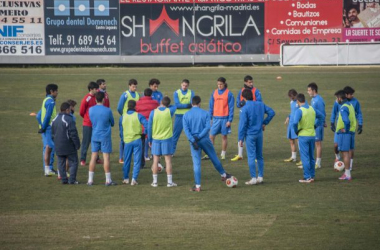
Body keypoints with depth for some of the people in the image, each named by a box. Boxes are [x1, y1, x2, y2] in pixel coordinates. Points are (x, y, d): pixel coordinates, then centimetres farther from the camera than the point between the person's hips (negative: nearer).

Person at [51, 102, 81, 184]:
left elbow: (52, 134, 15)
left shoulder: (55, 120, 8)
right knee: (73, 162, 2)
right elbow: (73, 134, -17)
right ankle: (72, 180, -3)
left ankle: (64, 179, 10)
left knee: (61, 163, 11)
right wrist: (77, 144, -8)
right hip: (69, 146, -6)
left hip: (58, 147, 7)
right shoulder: (69, 120, -17)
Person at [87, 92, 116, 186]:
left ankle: (90, 180, 7)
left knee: (93, 157, 7)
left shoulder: (91, 110, -2)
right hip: (105, 137, -3)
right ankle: (108, 180, 3)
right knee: (106, 158, 1)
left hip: (94, 136, 3)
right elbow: (112, 123, 2)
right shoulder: (107, 110, -11)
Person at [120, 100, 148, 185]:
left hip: (127, 141, 2)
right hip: (137, 140, -2)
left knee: (126, 160, 16)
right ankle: (134, 179, -4)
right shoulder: (138, 116, -8)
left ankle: (126, 178, 23)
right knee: (137, 161, 3)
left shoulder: (123, 117, 0)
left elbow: (121, 129, 7)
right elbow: (147, 125, -15)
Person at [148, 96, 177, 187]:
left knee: (155, 160, 7)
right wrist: (165, 107, 21)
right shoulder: (170, 111, -7)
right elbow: (174, 106, 18)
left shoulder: (153, 112, -6)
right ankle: (170, 182, 3)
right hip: (167, 139, -1)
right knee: (168, 160, 3)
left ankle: (155, 182, 10)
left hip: (156, 139, 1)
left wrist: (150, 140, 8)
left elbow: (149, 127, -2)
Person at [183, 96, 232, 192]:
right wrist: (199, 137, -12)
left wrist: (193, 140, -13)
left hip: (193, 141, 0)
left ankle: (197, 186, -1)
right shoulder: (205, 113, -2)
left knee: (196, 163, 2)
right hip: (205, 140, 0)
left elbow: (186, 130, -9)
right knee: (214, 157, 18)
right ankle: (223, 175, 36)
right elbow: (207, 127, -11)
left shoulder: (186, 115, -1)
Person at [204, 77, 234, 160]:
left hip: (225, 118, -3)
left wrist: (230, 120, -8)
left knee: (224, 136, 4)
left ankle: (223, 154, 13)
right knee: (211, 136, -2)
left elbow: (231, 107, -3)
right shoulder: (214, 93, 7)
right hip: (216, 118, 3)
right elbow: (211, 106, 12)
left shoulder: (229, 94, -3)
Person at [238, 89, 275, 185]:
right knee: (259, 156, 14)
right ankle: (260, 177, 17)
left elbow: (242, 124, -13)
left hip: (250, 135, -6)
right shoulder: (260, 104, 2)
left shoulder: (244, 109, -14)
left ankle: (253, 178, -5)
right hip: (259, 133, 6)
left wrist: (241, 139, -9)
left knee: (251, 156, -2)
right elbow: (271, 112, 7)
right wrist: (264, 123, 12)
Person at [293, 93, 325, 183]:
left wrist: (296, 131, -11)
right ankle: (312, 176, 19)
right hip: (312, 135, 6)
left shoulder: (299, 111, -16)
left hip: (303, 136, -6)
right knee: (311, 157, 15)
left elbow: (295, 123, -28)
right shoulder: (312, 109, 5)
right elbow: (322, 116, 17)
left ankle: (307, 177, -1)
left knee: (305, 157, -1)